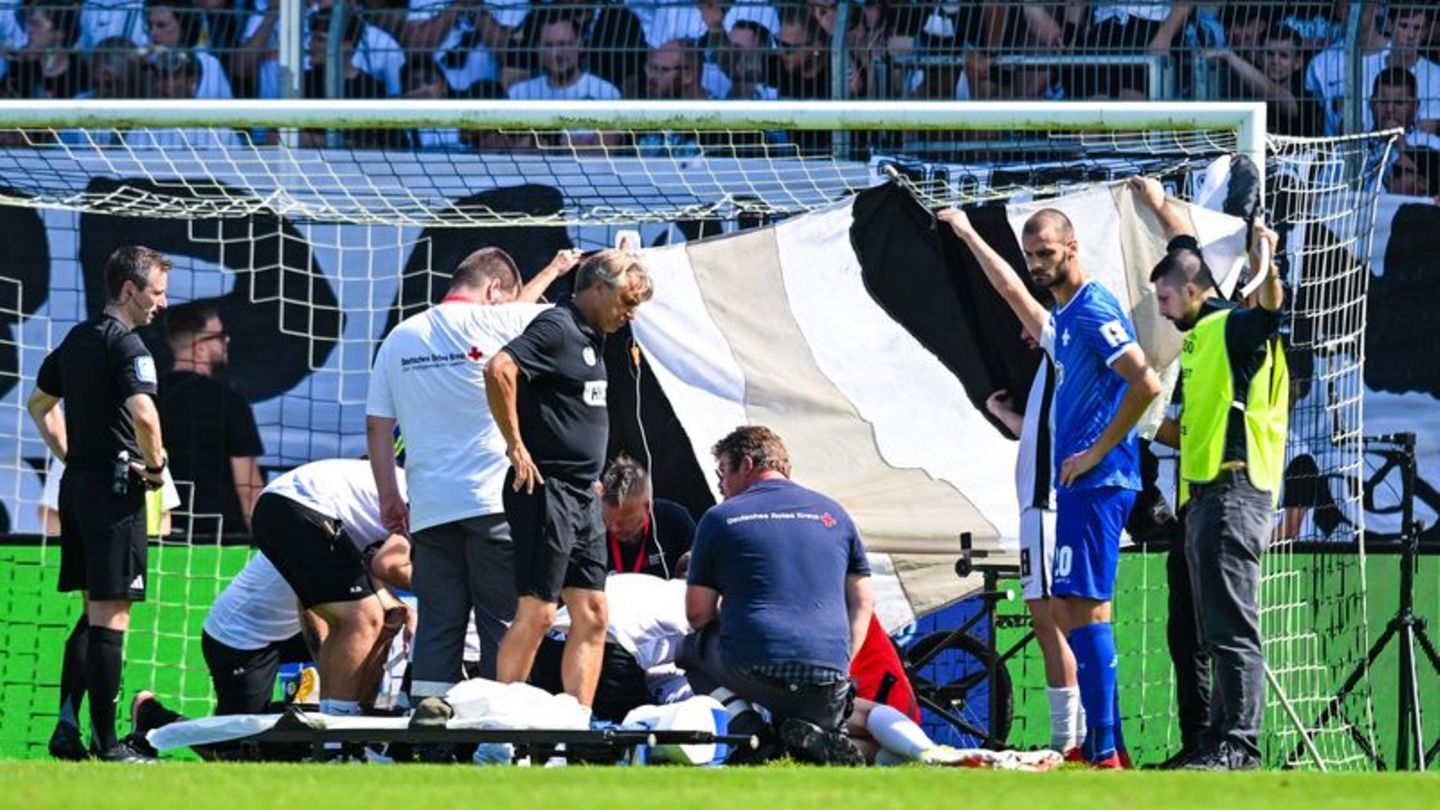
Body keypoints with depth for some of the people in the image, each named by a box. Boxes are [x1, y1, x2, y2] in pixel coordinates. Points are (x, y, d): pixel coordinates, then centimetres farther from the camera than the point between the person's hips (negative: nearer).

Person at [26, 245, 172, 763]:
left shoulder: (76, 340, 14)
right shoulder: (125, 343, -13)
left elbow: (39, 403, 28)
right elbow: (143, 414, -28)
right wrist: (155, 467, -11)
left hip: (78, 484, 9)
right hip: (115, 486, -9)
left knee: (93, 612, 15)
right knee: (111, 614, -5)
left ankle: (66, 727, 10)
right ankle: (105, 742, -4)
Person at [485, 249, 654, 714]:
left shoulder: (591, 338, 18)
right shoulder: (557, 328, -11)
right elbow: (499, 370, -27)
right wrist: (516, 447, -21)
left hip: (583, 497, 10)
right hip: (546, 490, -10)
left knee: (591, 618, 6)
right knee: (537, 613, -9)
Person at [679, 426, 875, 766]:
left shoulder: (720, 518, 6)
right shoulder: (833, 514, 16)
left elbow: (698, 612, 10)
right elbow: (863, 601, 15)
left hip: (753, 672, -2)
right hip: (828, 679, 2)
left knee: (692, 649, 28)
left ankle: (738, 712, -1)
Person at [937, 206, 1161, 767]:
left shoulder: (1094, 310, -11)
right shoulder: (1062, 315, 18)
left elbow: (1145, 383, -21)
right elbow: (1012, 289, 39)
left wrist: (1097, 452, -17)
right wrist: (968, 235, 48)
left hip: (1095, 484, -10)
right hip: (1080, 486, 10)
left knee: (1082, 607, -14)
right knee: (1072, 611, 10)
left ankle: (1103, 752, -17)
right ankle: (1106, 746, 11)